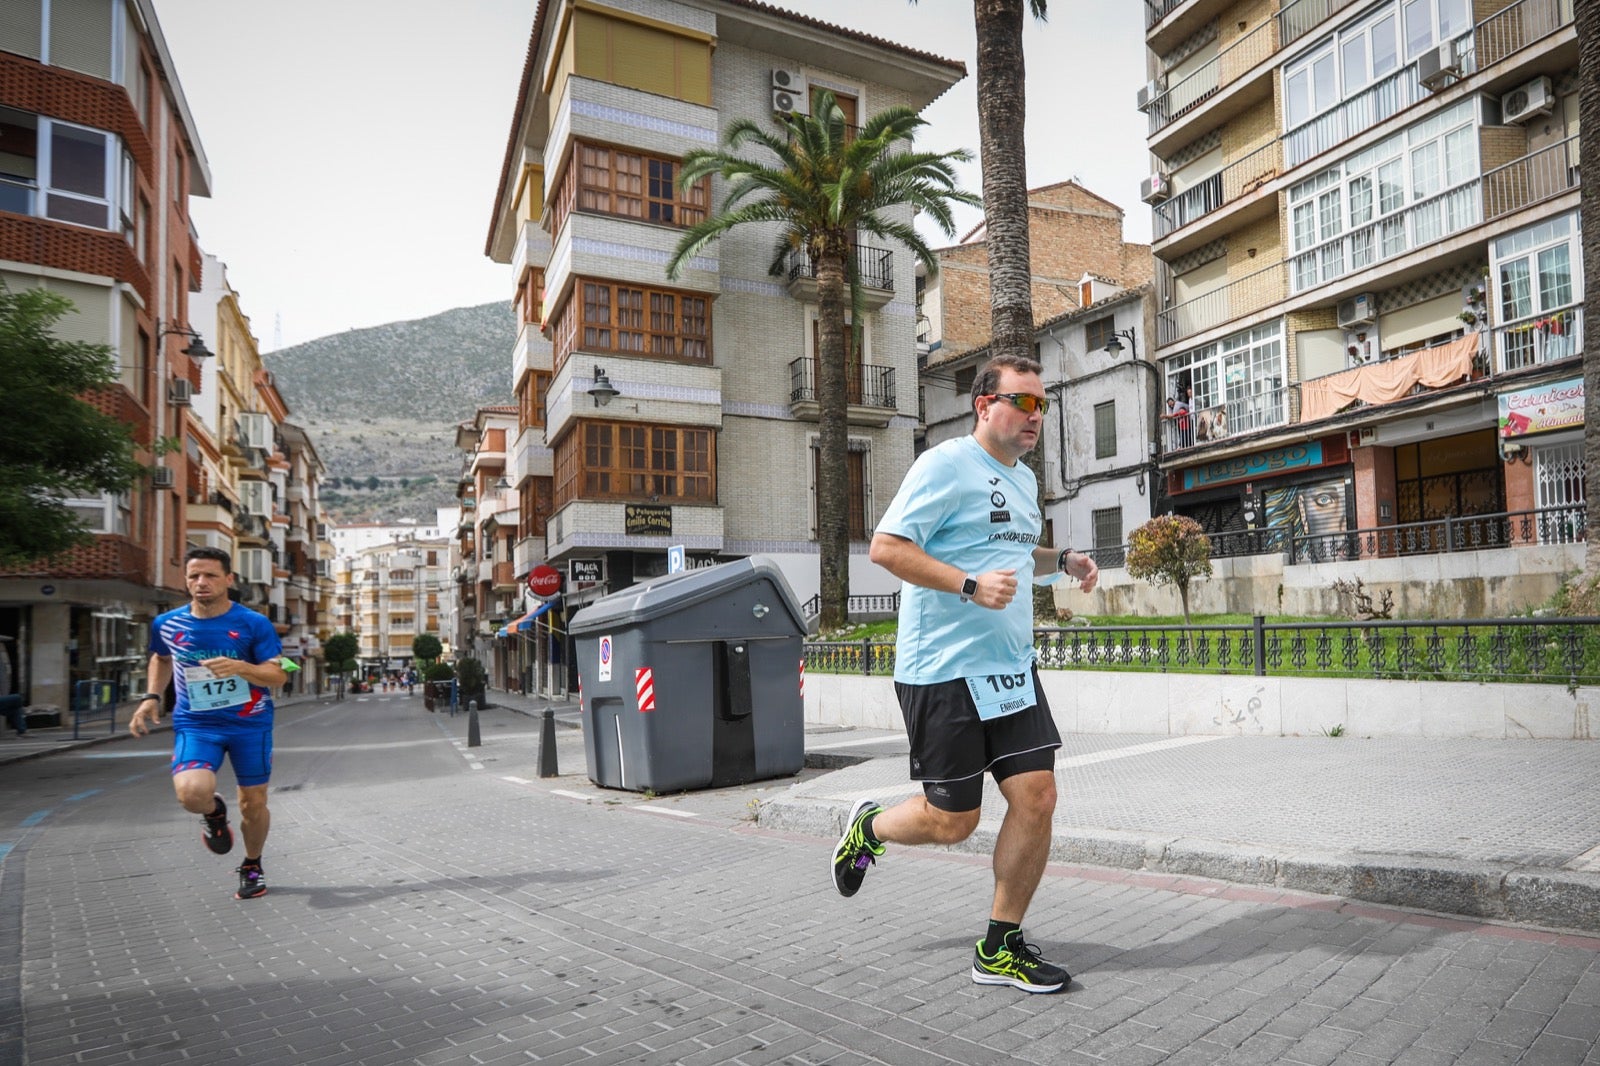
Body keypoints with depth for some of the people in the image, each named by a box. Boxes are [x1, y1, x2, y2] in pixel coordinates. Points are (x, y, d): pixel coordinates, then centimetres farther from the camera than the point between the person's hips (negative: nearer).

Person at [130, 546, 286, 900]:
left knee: (253, 804, 6)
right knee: (191, 793, -26)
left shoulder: (253, 624, -10)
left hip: (250, 723, -1)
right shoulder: (167, 624, 0)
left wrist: (240, 667, -29)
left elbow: (277, 676, -11)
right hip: (195, 724, 1)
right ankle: (214, 811, 13)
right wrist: (151, 697, 9)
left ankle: (252, 867, 35)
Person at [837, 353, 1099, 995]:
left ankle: (1000, 949, 17)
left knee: (1036, 796, 1)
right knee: (952, 820, 1)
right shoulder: (945, 465, -10)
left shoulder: (1023, 479, 18)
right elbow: (886, 547, -17)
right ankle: (870, 826, 34)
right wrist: (971, 585, -25)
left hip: (1011, 669, 8)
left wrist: (1062, 561, 15)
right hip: (943, 671, -8)